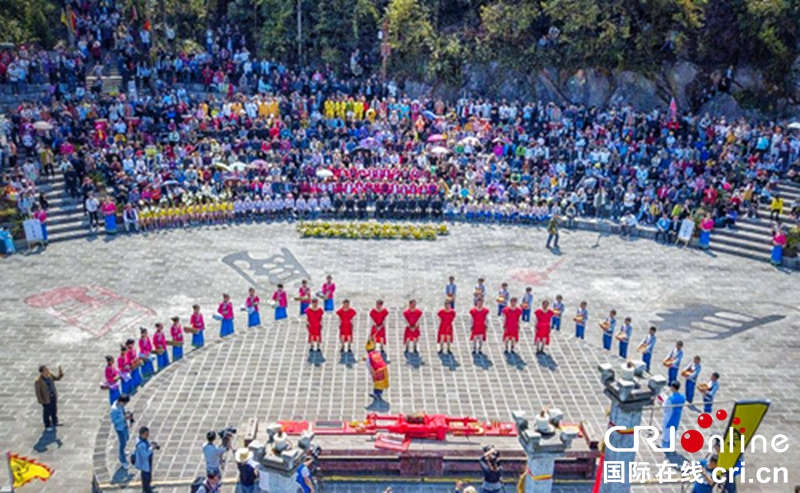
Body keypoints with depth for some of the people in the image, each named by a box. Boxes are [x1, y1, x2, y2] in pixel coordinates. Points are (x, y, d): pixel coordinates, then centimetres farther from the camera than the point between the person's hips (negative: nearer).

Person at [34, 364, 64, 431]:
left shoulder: (50, 375, -12)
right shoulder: (38, 381, -29)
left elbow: (57, 378, 3)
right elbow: (38, 392, -20)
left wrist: (60, 372, -17)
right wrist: (41, 401, -15)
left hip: (53, 396, 6)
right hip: (46, 399, -6)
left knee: (54, 410, 24)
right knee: (47, 412, 13)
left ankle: (55, 422, 47)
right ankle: (47, 426, 33)